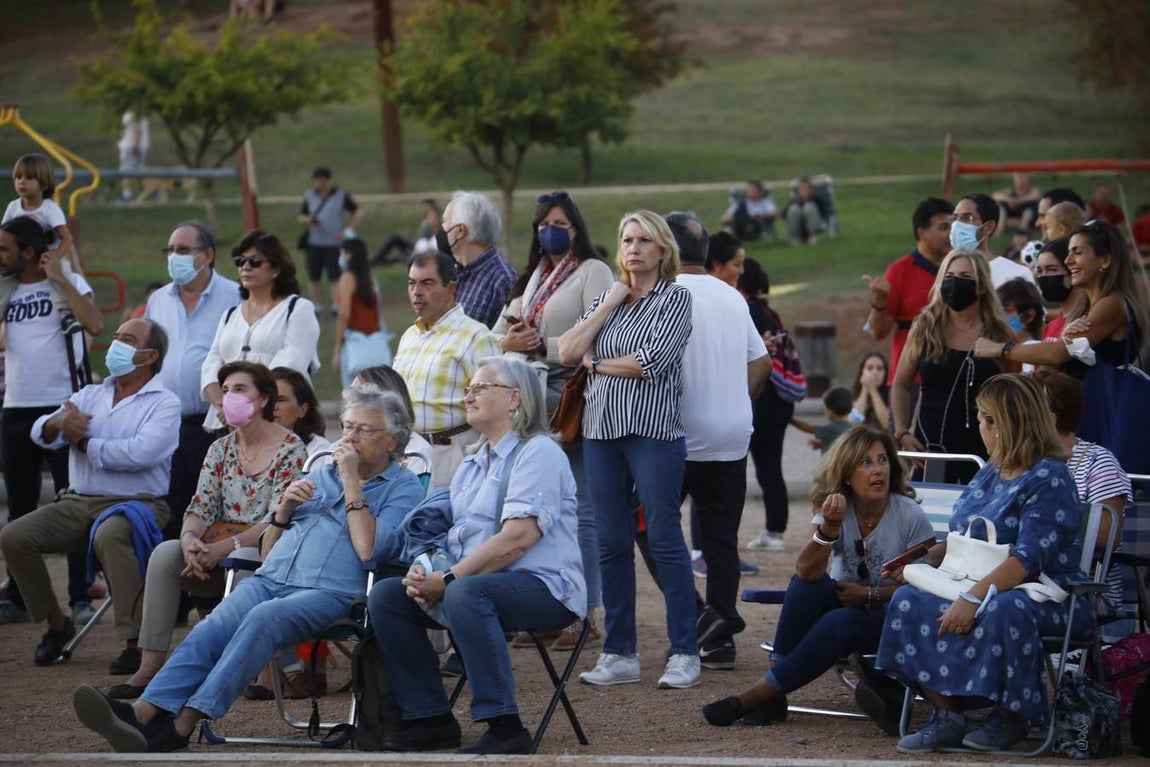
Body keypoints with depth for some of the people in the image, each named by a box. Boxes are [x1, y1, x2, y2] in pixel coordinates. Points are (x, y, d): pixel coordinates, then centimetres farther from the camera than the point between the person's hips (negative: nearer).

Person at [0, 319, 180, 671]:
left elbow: (141, 453, -20)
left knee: (109, 534, -40)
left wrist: (83, 442, -9)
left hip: (135, 504, -6)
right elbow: (40, 433, 6)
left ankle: (135, 642, -33)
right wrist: (58, 424, -19)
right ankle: (56, 624, 6)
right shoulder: (90, 395, 17)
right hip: (78, 503, 6)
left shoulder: (164, 404, -2)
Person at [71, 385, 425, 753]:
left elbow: (368, 550, -9)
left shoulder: (403, 488, 9)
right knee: (212, 627, -24)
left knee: (263, 617, -34)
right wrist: (283, 510, 6)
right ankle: (143, 712, -43)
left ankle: (184, 722, -42)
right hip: (270, 580, 6)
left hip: (330, 593, -5)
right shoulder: (319, 474, 28)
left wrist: (352, 482, -5)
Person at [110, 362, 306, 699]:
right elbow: (201, 507, 5)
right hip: (221, 555, 6)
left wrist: (225, 547, -24)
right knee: (164, 553, -21)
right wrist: (189, 538, -18)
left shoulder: (290, 449, -7)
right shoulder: (220, 449, 12)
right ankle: (149, 667, -26)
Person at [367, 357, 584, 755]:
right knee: (386, 595, -4)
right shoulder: (473, 461, 20)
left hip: (543, 587, -9)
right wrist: (423, 569, -5)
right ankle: (430, 719, 0)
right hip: (471, 580, 9)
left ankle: (504, 727, -34)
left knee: (464, 595, -37)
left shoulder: (538, 452, -9)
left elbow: (518, 538, -20)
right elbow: (445, 525, 19)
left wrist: (449, 579, -21)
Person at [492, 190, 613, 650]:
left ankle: (589, 617, -4)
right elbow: (498, 333, 18)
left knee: (580, 511, -7)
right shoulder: (533, 277, 21)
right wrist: (508, 343, -4)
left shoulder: (593, 272, -3)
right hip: (535, 402, 8)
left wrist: (542, 345, -14)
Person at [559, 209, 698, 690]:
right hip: (601, 429, 5)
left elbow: (653, 361, -13)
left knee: (664, 538, -5)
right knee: (611, 542, 6)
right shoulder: (606, 298, 16)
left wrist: (596, 364, -1)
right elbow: (567, 353, 3)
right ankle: (619, 654, 12)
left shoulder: (675, 297, 0)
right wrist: (608, 305, -1)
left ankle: (685, 653, 1)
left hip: (653, 431, -5)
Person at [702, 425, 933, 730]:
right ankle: (773, 697, -29)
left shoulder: (911, 517, -12)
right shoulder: (835, 508, -5)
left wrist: (870, 595, -16)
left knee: (840, 622, -35)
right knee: (806, 584, -29)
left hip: (887, 618, -3)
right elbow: (807, 571, -20)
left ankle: (761, 693, -27)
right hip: (843, 601, 3)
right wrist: (829, 527, -34)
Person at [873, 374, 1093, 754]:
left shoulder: (1049, 479, -12)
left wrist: (975, 597, -32)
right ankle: (946, 717, -18)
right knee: (909, 601, -16)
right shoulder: (990, 473, 16)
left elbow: (1030, 558, -24)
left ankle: (1010, 717, -17)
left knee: (1002, 611, -42)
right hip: (980, 589, 8)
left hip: (1046, 596, -8)